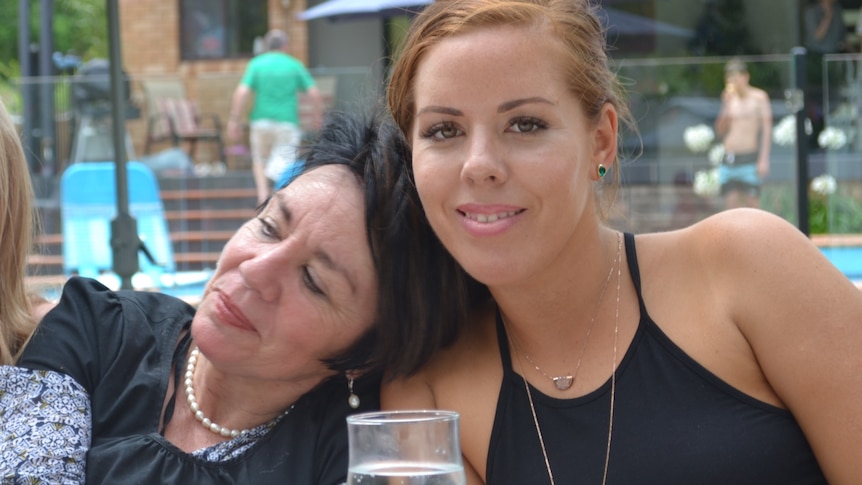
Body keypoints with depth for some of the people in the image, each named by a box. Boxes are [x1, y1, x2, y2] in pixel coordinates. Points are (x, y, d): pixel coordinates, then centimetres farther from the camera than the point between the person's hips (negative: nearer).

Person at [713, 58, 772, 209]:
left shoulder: (759, 97, 0)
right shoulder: (729, 98, 14)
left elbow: (767, 129, -4)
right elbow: (720, 131, 12)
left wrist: (764, 159, -12)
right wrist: (725, 107, -2)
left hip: (749, 159, -5)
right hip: (728, 160, 5)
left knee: (752, 205, -6)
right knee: (731, 205, 1)